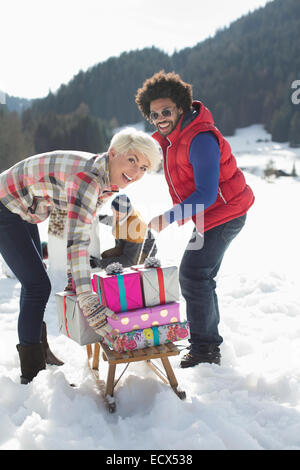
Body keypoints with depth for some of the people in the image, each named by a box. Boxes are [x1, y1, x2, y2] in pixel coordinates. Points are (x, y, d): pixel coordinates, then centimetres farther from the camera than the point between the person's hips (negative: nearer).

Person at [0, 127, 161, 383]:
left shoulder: (108, 179, -6)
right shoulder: (88, 177, -34)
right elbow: (77, 240, -44)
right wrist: (90, 304, -49)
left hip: (24, 212, 10)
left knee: (35, 281, 21)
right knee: (38, 285, -10)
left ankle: (34, 348, 41)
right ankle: (32, 374, 2)